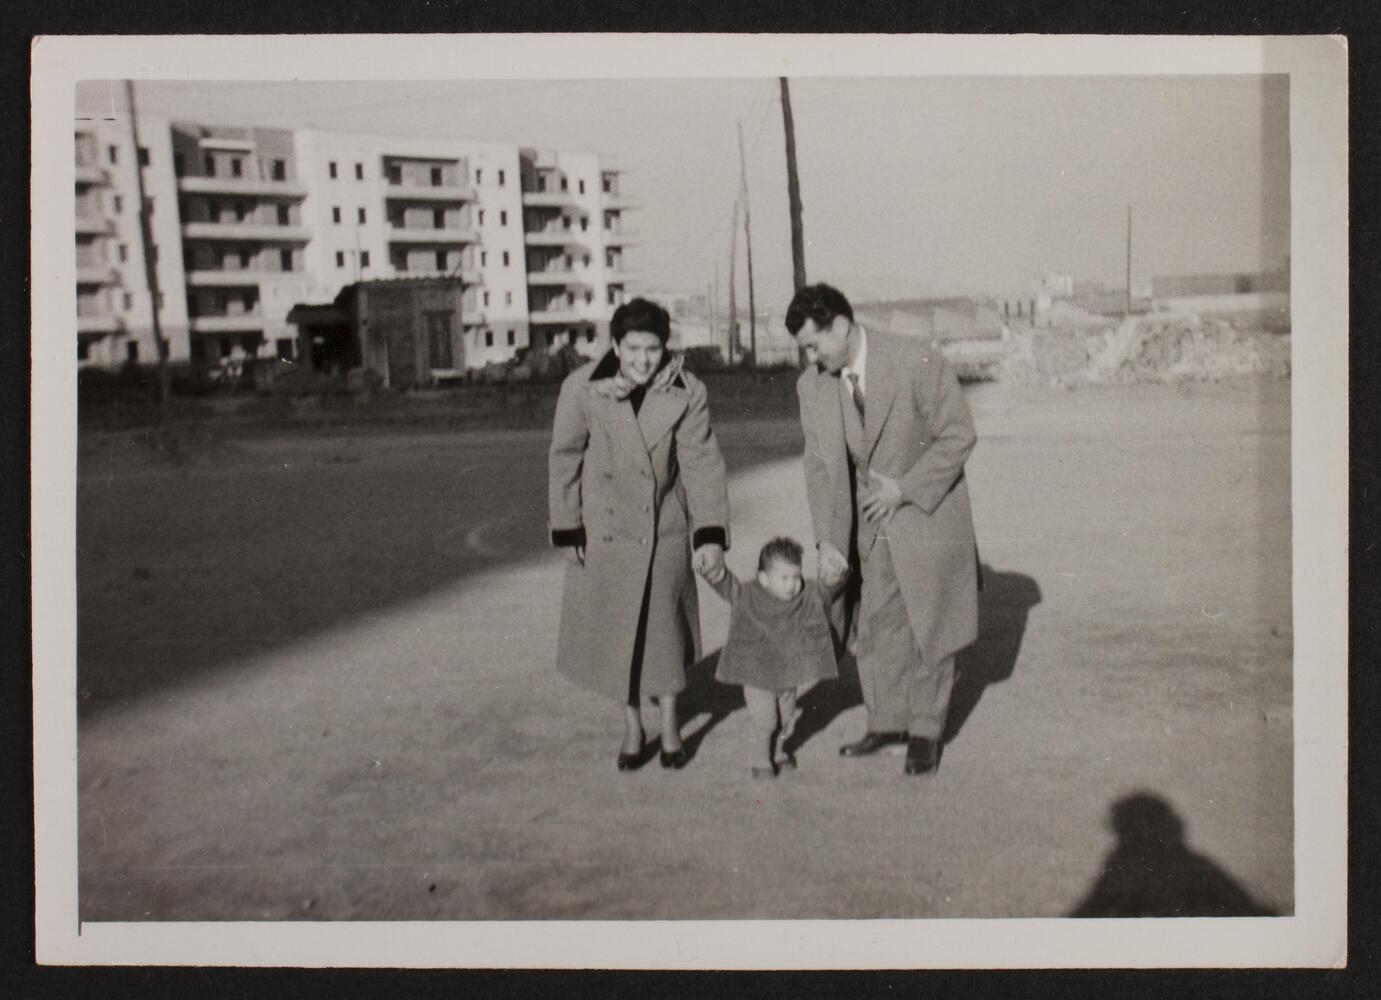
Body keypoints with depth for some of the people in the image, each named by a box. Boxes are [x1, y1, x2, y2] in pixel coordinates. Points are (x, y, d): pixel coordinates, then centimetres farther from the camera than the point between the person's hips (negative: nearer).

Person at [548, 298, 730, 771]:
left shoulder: (686, 393, -12)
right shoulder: (581, 389, -14)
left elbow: (702, 464, -12)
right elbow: (564, 460, -5)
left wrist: (711, 535, -20)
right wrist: (567, 530, -4)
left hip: (664, 528, 0)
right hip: (604, 528, 0)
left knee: (664, 626, 9)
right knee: (612, 630, 7)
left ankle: (669, 726, 29)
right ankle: (632, 727, 27)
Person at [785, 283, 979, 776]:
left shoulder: (917, 362, -20)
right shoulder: (812, 385, -6)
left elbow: (959, 434, -14)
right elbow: (821, 466, 0)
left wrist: (903, 487, -19)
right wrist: (827, 541, -5)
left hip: (928, 512, -4)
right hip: (871, 521, 4)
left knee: (929, 625, 5)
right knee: (876, 624, 9)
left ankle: (926, 731, 20)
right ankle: (887, 721, 25)